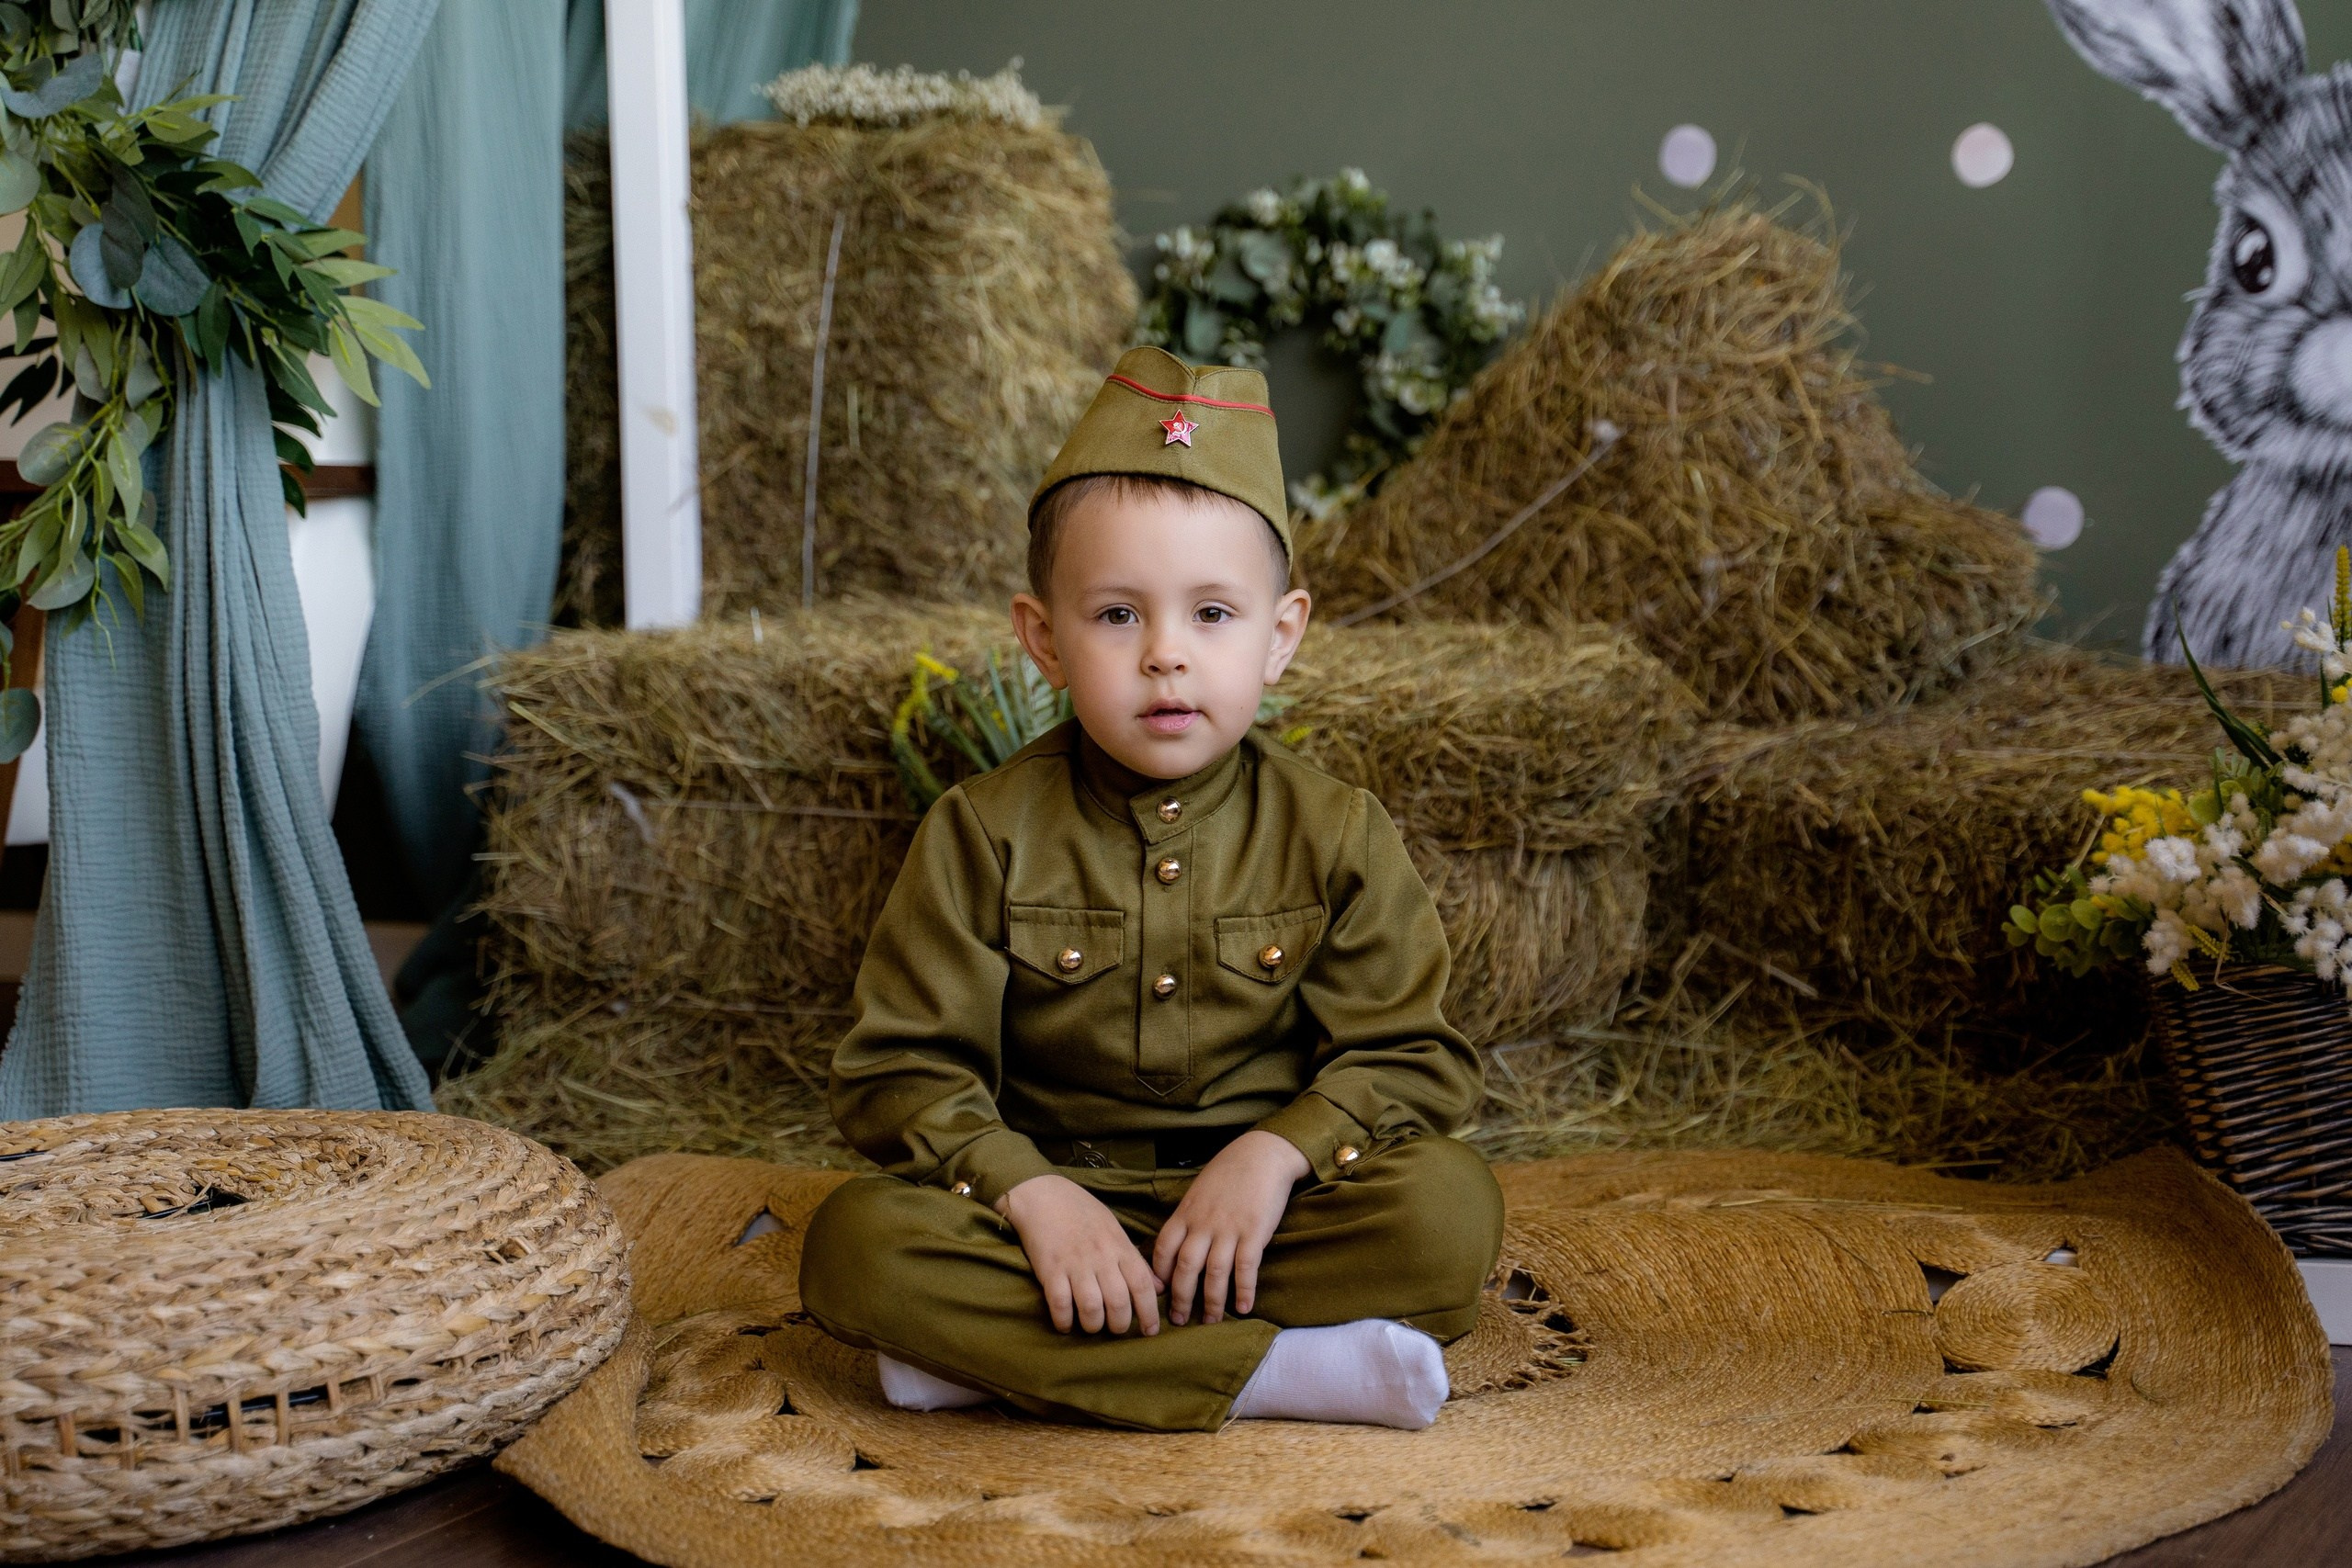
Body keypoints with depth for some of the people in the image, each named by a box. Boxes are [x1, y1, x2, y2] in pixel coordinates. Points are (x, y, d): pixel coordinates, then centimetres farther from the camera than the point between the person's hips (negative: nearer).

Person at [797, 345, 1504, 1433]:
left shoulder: (1337, 837, -1)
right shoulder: (984, 837, -3)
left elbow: (1412, 1057, -1)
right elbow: (902, 1068, -5)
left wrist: (1276, 1153, -19)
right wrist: (1032, 1196, -21)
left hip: (1251, 1209, 1)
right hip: (1048, 1196, 0)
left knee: (1449, 1208, -28)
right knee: (857, 1244, -29)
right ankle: (1277, 1372, -31)